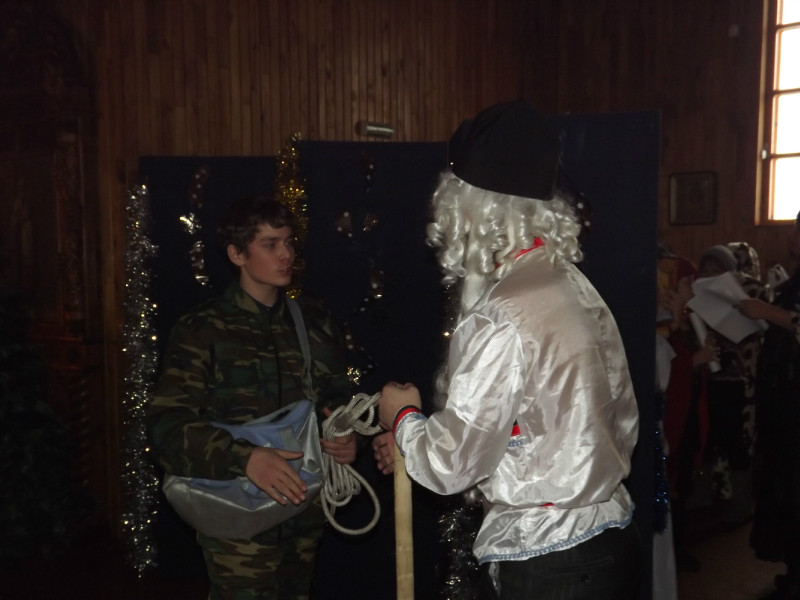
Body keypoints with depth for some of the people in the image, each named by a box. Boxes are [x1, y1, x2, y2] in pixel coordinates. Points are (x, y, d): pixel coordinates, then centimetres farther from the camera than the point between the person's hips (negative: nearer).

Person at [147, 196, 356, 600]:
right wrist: (245, 458, -29)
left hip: (304, 513, 5)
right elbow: (168, 425, -15)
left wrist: (347, 437, -7)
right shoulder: (202, 330, -7)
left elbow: (338, 397, 15)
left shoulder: (314, 322, 7)